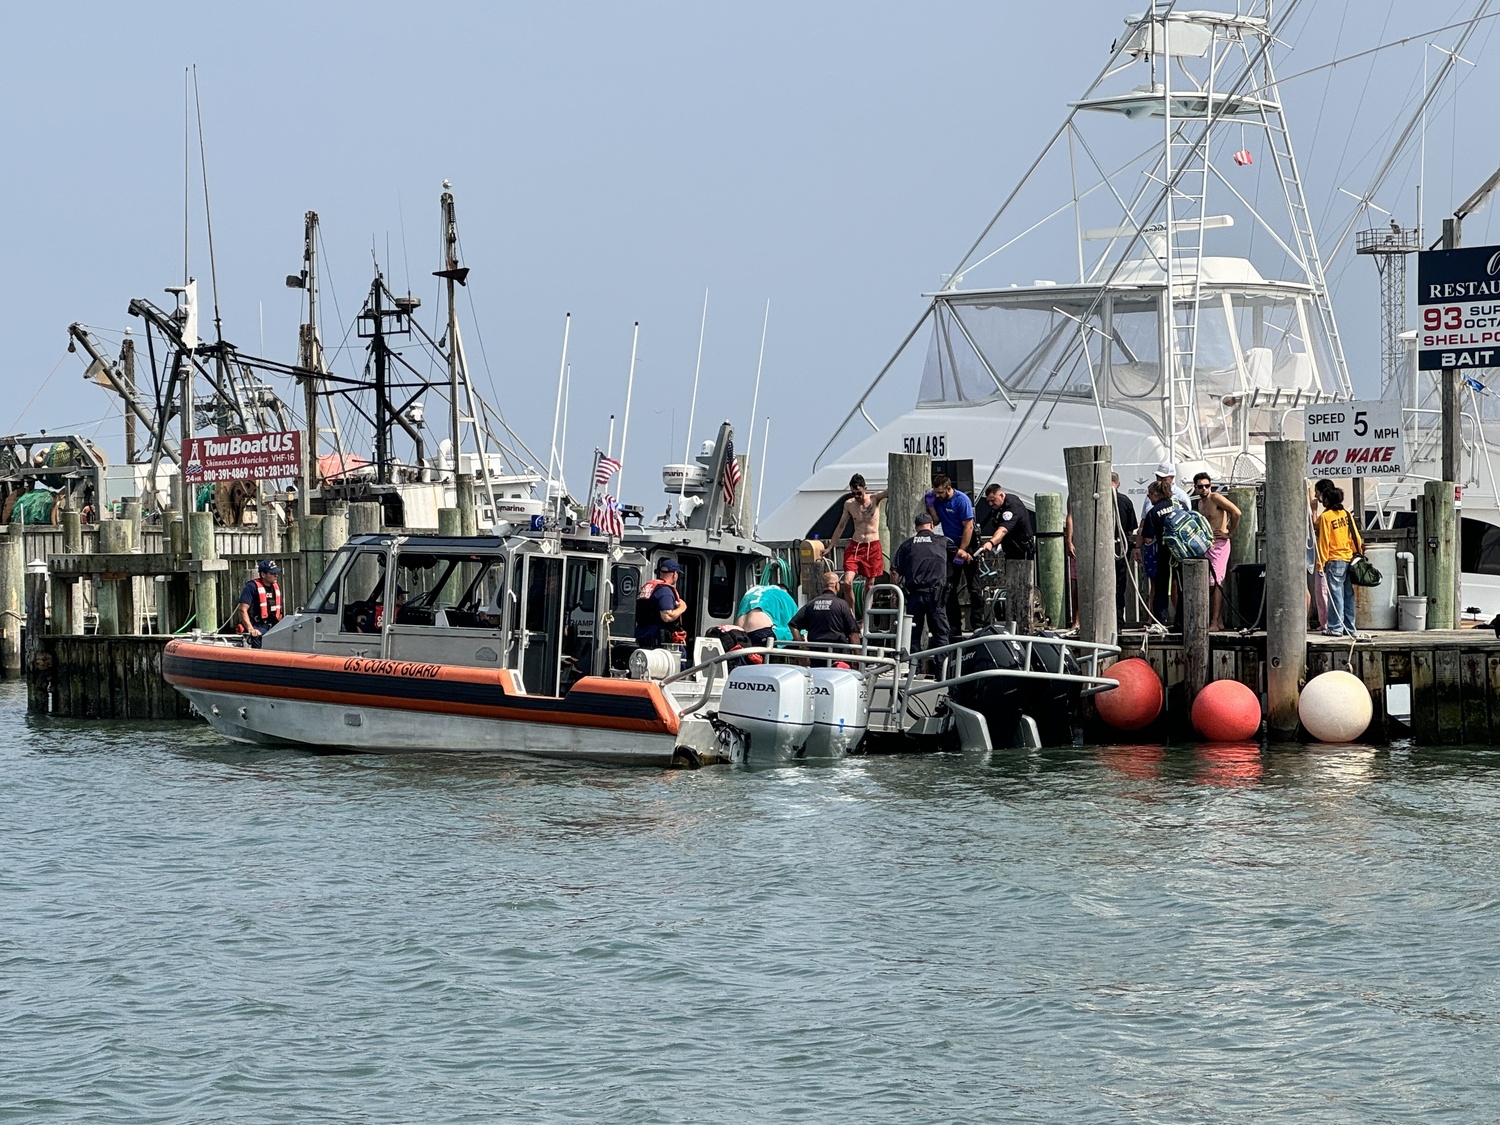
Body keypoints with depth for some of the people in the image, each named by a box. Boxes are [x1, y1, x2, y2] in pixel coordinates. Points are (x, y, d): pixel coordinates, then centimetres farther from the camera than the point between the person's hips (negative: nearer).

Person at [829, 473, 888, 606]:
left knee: (869, 584, 5)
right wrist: (829, 547, 15)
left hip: (873, 547, -2)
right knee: (847, 583, -13)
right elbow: (840, 527, 14)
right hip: (855, 546, 2)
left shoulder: (875, 499, -4)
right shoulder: (849, 504, 3)